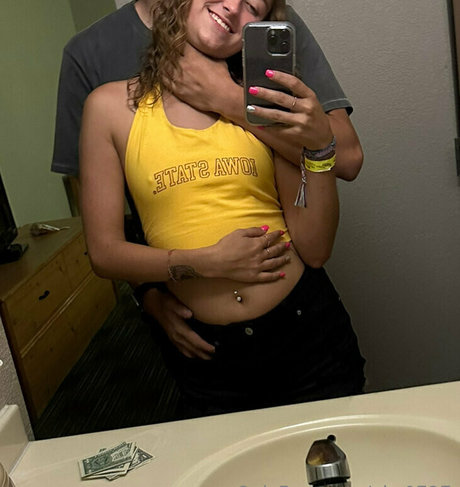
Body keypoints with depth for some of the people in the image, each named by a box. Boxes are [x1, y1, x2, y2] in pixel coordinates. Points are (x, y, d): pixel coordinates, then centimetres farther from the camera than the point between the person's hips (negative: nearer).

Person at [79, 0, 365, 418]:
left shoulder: (265, 103, -1)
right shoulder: (112, 106, -2)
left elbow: (314, 250, -6)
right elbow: (104, 253, -4)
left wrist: (320, 145, -18)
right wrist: (207, 262, -15)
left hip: (308, 332, 1)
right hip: (207, 357, 0)